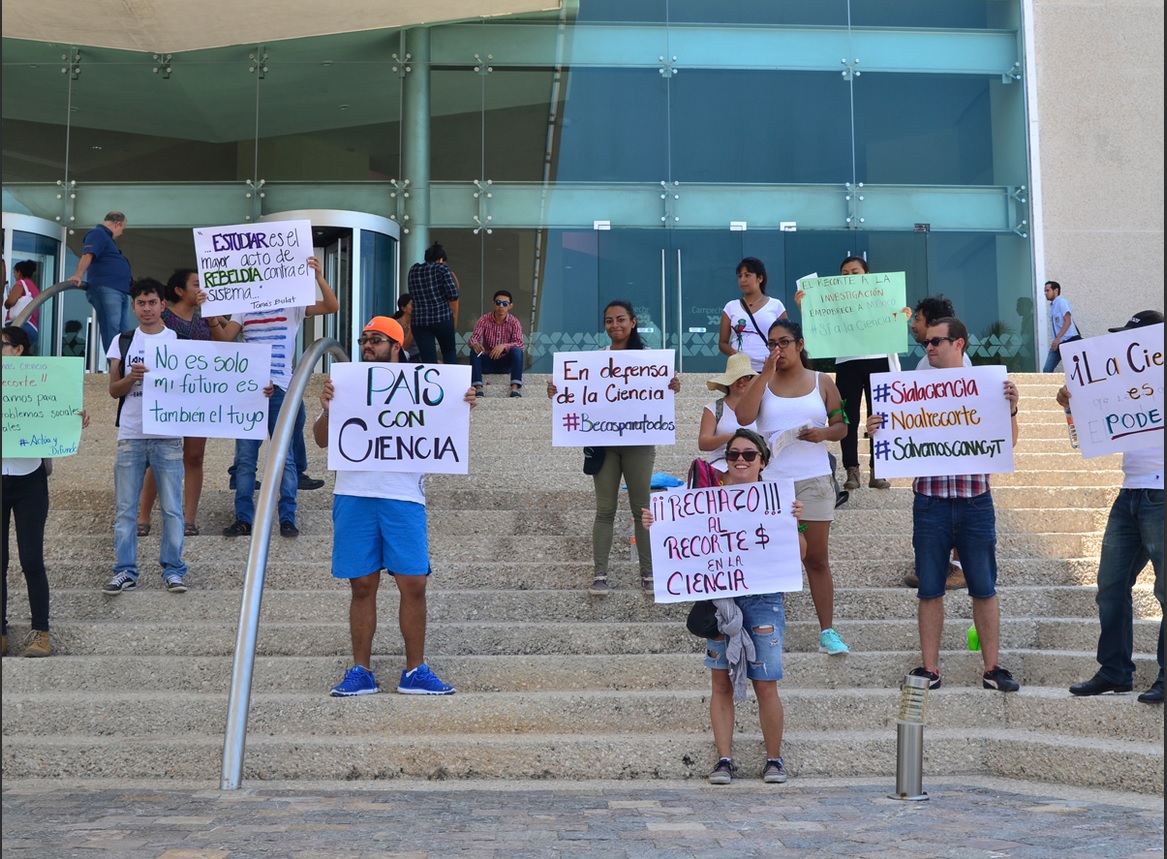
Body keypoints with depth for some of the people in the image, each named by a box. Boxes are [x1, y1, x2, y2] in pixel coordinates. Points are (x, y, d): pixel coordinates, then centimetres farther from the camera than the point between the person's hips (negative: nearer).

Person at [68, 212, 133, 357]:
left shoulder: (107, 238, 28)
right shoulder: (98, 234, -2)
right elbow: (87, 255, -18)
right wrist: (78, 275, -32)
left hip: (120, 291, 10)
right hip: (106, 290, -10)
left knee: (125, 334, 6)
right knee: (111, 334, -15)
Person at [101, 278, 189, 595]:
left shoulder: (180, 341, 6)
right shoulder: (122, 342, 10)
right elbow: (114, 390, 7)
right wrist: (132, 377, -13)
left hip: (168, 436, -1)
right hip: (130, 436, 2)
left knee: (172, 507, -1)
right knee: (125, 509, 2)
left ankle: (173, 569, 5)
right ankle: (125, 571, 8)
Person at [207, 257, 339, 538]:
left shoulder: (293, 305, 5)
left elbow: (332, 306, -7)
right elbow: (223, 337, 2)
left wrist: (318, 276, -19)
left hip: (280, 389, -3)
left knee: (284, 457, 1)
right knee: (245, 458, 5)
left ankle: (288, 518, 5)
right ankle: (243, 518, 11)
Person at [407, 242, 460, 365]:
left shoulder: (413, 270, 13)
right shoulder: (442, 268, 0)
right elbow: (453, 295, -6)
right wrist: (454, 317, 7)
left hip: (419, 320, 3)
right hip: (442, 317, -3)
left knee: (427, 360, 0)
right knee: (449, 352, 19)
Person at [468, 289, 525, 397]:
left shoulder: (514, 322, -6)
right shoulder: (485, 319, -5)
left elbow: (519, 344, -17)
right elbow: (473, 338, -14)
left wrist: (504, 346, -38)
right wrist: (474, 344, -41)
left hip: (505, 363, 0)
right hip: (487, 361, 0)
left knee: (517, 351, -28)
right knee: (474, 351, -27)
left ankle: (515, 388, -37)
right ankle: (478, 388, -37)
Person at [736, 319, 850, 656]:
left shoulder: (822, 382, 7)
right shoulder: (761, 382, 5)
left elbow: (841, 426, 10)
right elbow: (743, 417, -13)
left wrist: (823, 433, -12)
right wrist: (766, 374, -13)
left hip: (814, 480, 0)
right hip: (770, 480, 0)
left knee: (817, 558, 4)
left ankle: (827, 631, 7)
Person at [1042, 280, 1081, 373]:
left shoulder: (1061, 302, -6)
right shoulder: (1053, 305, 18)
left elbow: (1068, 322, -15)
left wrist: (1057, 339, -21)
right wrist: (1055, 341, 12)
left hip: (1068, 340, -8)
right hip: (1057, 344, 8)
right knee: (1047, 370, -2)